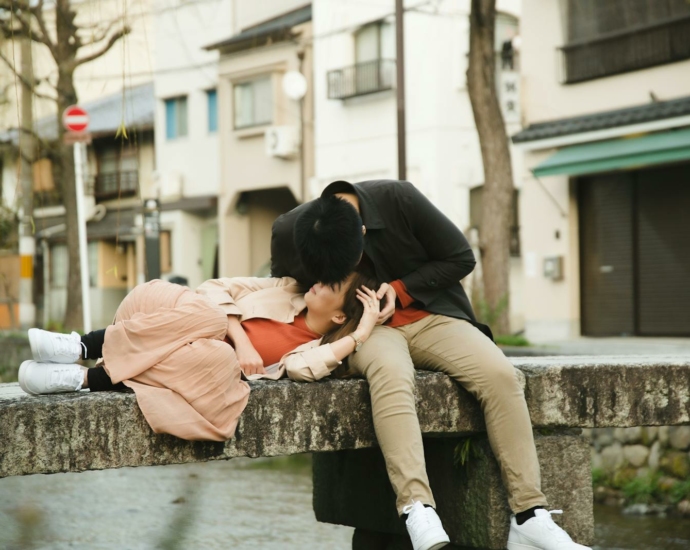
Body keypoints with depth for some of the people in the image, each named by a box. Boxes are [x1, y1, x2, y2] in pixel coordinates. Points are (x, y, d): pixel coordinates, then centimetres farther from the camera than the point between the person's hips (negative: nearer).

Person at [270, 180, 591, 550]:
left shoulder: (399, 199, -18)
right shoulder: (288, 232, -14)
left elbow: (461, 258, -6)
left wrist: (401, 289, -17)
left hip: (431, 315, 1)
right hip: (364, 328, -1)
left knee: (500, 374, -27)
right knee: (390, 373, -39)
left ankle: (528, 517, -22)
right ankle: (418, 512, -48)